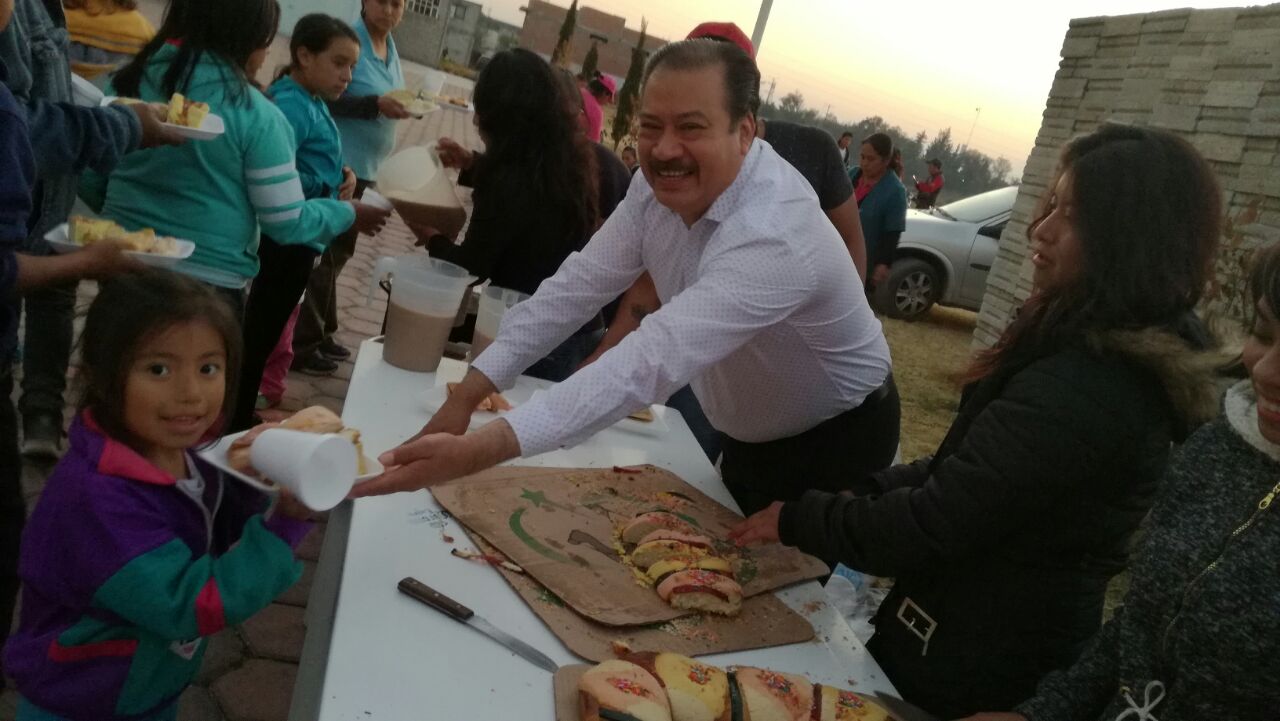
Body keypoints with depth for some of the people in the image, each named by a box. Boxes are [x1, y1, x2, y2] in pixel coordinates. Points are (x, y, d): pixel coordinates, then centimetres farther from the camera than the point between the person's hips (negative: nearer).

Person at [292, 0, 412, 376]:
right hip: (338, 164, -9)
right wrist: (376, 105, -26)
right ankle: (302, 345, 4)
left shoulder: (391, 47, 13)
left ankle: (320, 333, 28)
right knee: (322, 253, -5)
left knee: (338, 252, 16)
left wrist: (403, 105, 3)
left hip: (364, 166, 9)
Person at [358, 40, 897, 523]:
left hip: (836, 439, -6)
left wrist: (479, 451, -57)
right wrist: (467, 394, -21)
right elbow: (582, 283, -14)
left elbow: (652, 363, -50)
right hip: (750, 433, 6)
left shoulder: (776, 236, -40)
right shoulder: (665, 181, -15)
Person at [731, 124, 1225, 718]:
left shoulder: (1080, 389, -31)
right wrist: (860, 490, 2)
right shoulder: (1144, 363, 3)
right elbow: (976, 469, 8)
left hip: (971, 661, -9)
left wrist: (797, 519, -13)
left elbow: (929, 528, -27)